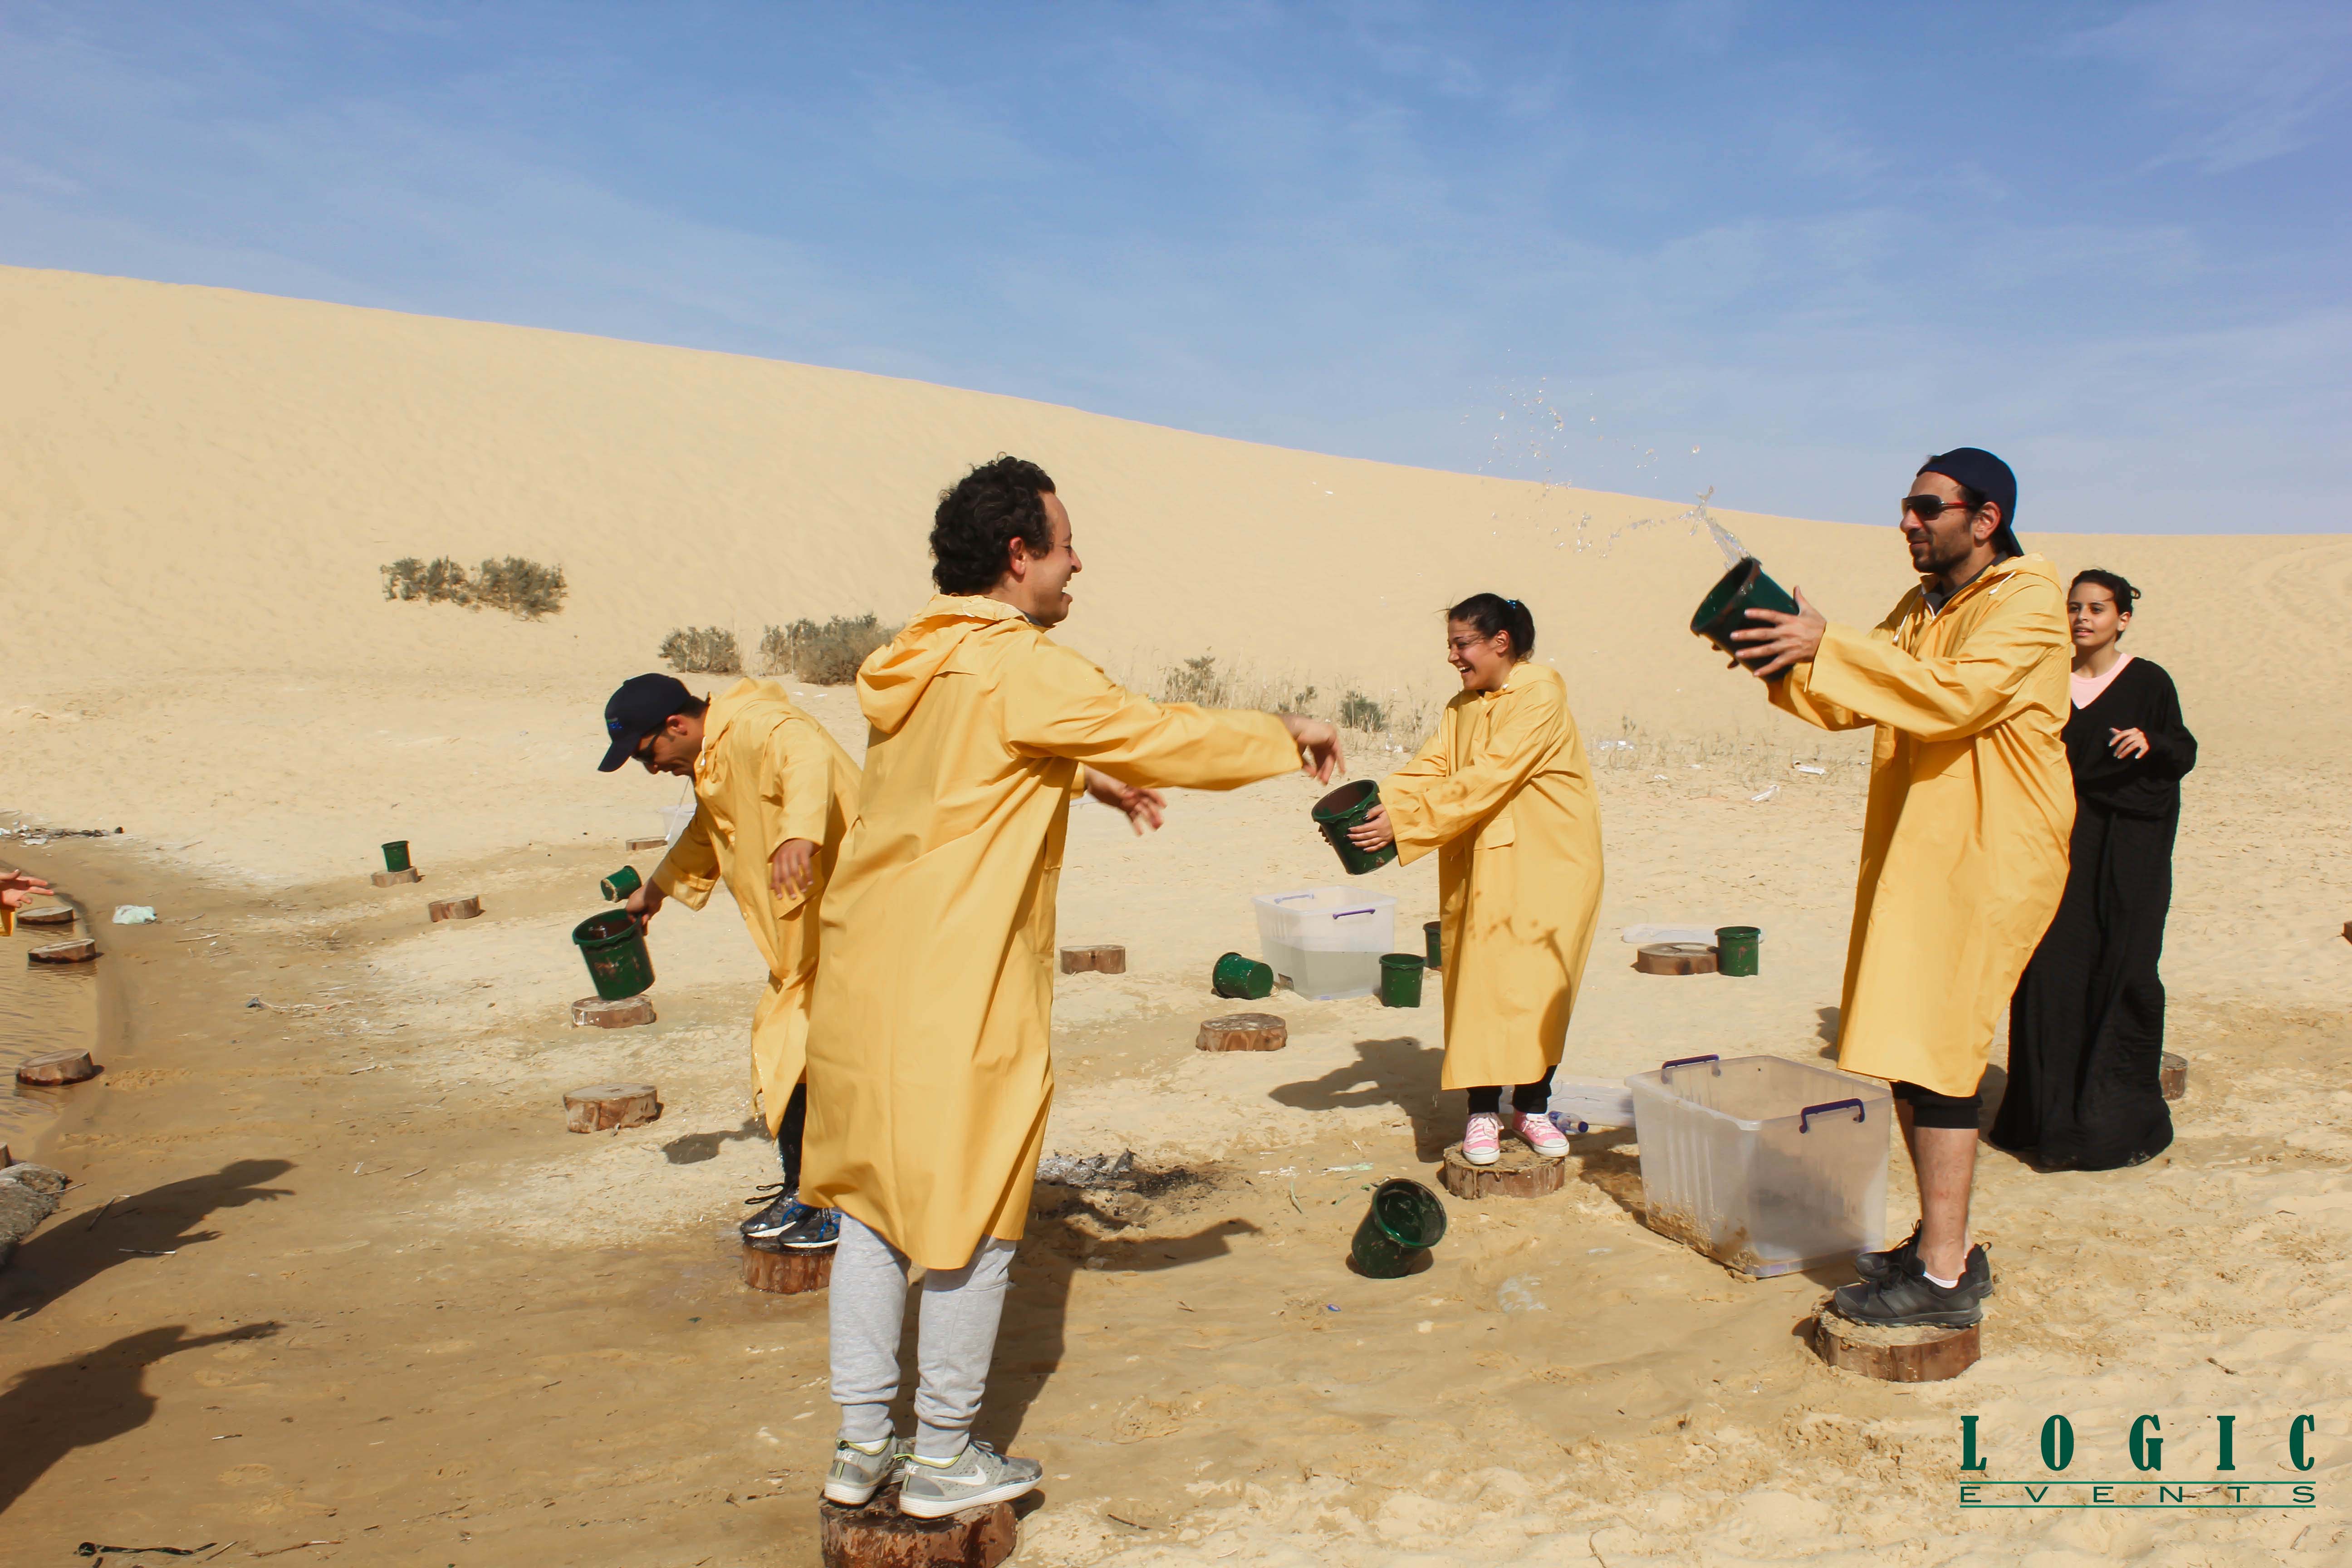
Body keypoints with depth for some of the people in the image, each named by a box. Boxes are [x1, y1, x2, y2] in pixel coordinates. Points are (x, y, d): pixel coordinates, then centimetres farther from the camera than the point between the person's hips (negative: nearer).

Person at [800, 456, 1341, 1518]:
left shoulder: (916, 664, 11)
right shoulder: (1018, 666, -15)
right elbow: (1163, 737, -13)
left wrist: (1087, 775, 29)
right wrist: (1288, 740, 0)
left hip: (867, 975, 9)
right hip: (961, 993, -8)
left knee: (874, 1201, 14)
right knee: (972, 1215, 5)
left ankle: (861, 1445, 25)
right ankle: (942, 1460, 18)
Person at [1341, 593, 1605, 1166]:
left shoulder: (1541, 693, -13)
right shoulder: (1460, 708, 11)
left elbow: (1487, 779, -22)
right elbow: (1427, 770, 0)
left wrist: (1405, 822, -26)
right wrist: (1373, 806, -18)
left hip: (1549, 862, -5)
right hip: (1481, 867, 5)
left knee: (1540, 981, 1)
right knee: (1480, 981, 0)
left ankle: (1532, 1107, 14)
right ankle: (1482, 1113, 5)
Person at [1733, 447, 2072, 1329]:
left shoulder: (2028, 602, -9)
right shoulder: (1919, 608, 17)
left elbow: (1957, 695, -25)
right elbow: (1852, 703, 15)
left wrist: (1827, 649, -25)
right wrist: (1786, 666, -3)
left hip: (1986, 858, -8)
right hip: (1913, 854, 9)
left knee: (1934, 1051, -10)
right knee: (1907, 1052, 11)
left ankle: (1945, 1279, -3)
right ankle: (1943, 1246, 24)